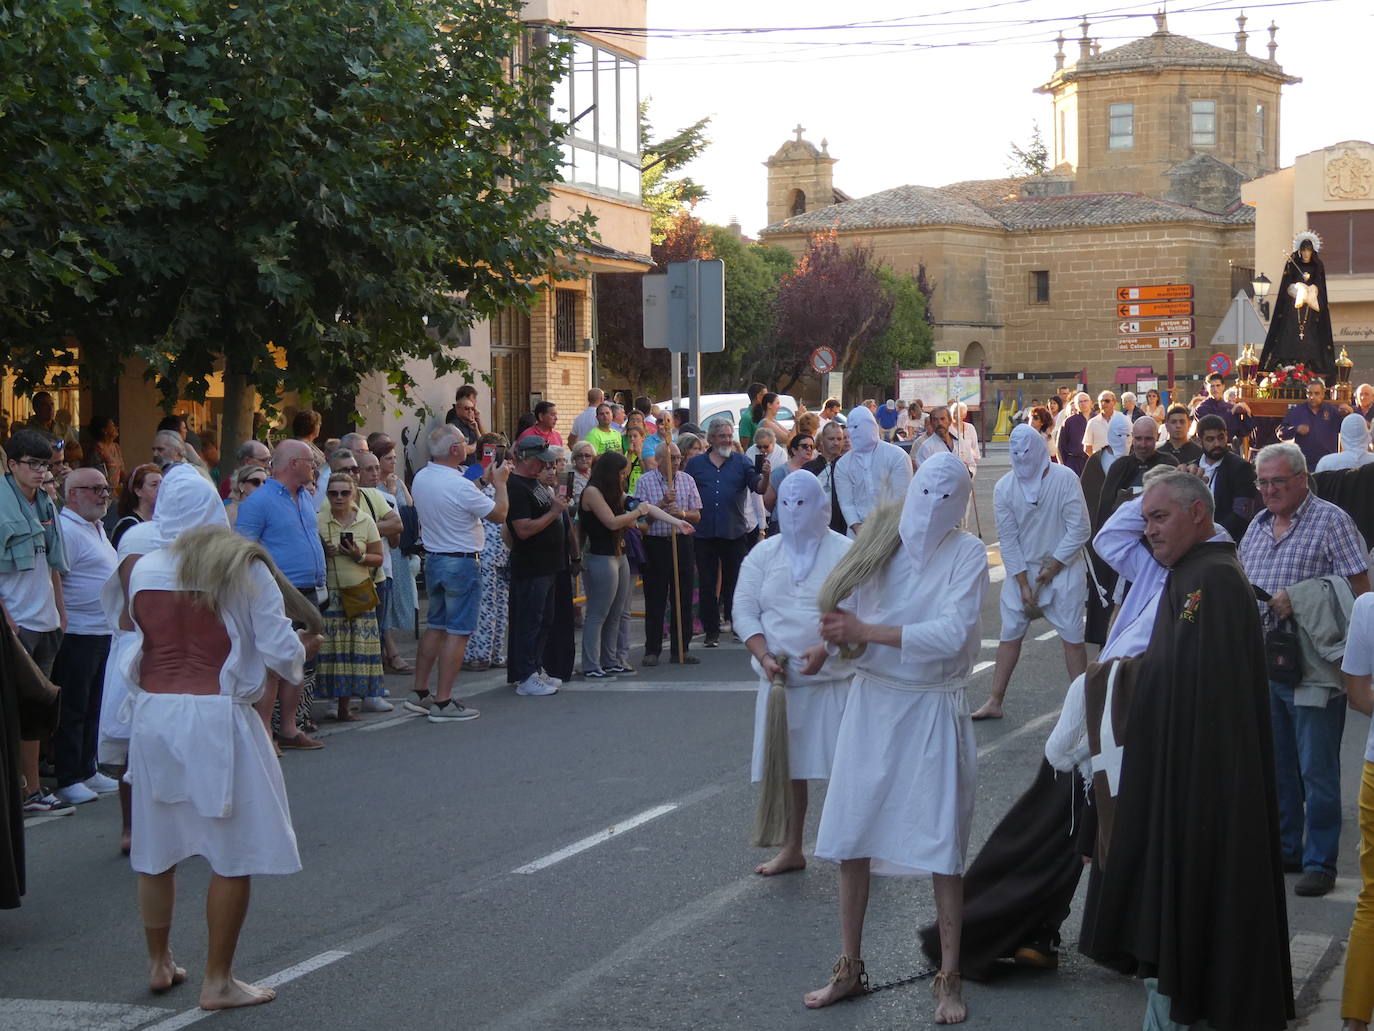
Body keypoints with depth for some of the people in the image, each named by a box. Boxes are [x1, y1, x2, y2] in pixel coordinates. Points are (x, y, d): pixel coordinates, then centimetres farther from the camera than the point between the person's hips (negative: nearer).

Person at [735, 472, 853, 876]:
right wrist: (764, 656, -10)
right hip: (779, 677, 4)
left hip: (834, 677, -4)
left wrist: (825, 649, -23)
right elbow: (744, 611, 6)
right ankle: (791, 850, 19)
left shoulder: (845, 553, -4)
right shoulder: (763, 554, 8)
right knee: (787, 764, 8)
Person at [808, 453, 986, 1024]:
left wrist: (867, 631, -22)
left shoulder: (967, 552, -9)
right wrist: (838, 629, -23)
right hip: (872, 701, 4)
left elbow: (952, 633, -21)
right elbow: (847, 615, 1)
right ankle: (850, 967, 20)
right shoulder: (880, 544, 2)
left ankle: (949, 978, 12)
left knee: (942, 847, 1)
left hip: (933, 710, -3)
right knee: (851, 837, 6)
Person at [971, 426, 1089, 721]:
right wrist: (1023, 583, -7)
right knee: (1010, 634, 5)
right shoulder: (1004, 488, -4)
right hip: (1021, 569, 3)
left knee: (1071, 636, -2)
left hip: (1062, 568, -3)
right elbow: (1007, 539, -2)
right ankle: (995, 702, 10)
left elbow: (1079, 529, -11)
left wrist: (1053, 567, -10)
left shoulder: (1064, 479, -12)